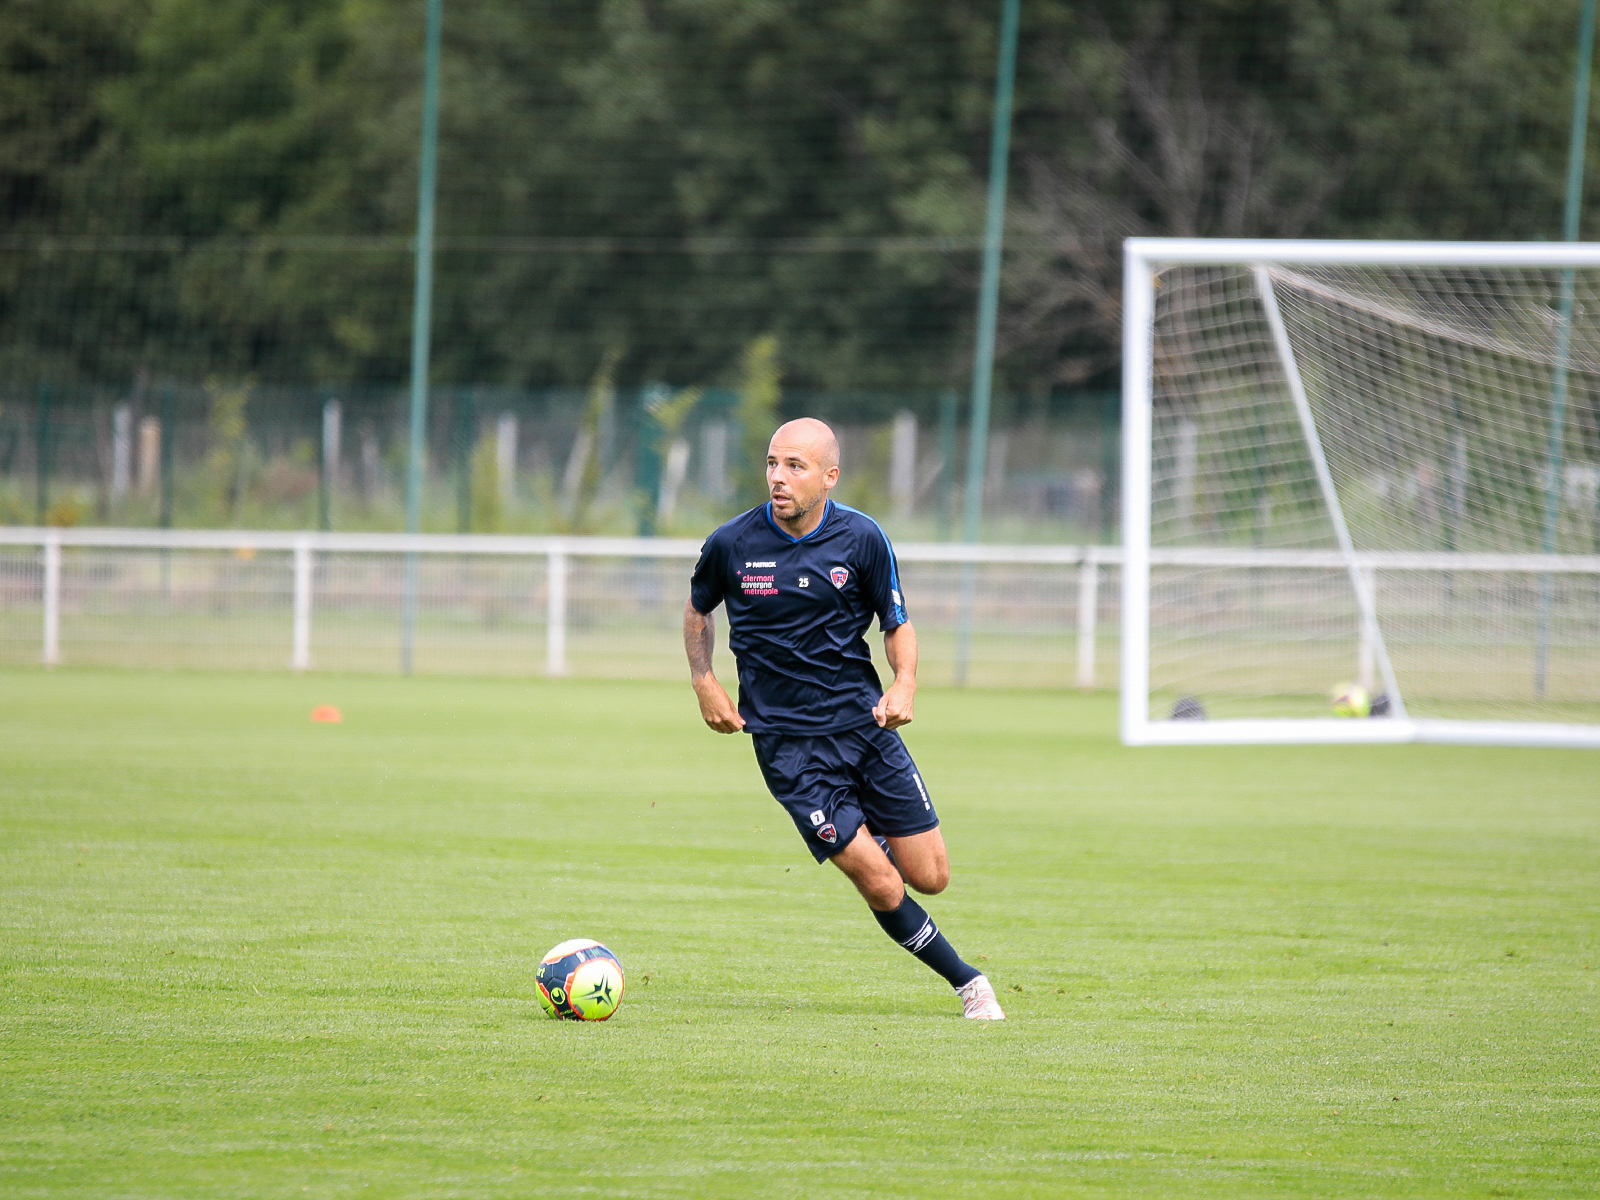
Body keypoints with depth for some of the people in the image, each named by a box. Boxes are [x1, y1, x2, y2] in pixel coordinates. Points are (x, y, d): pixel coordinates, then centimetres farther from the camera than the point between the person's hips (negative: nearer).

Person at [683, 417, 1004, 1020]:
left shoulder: (862, 539, -5)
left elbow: (898, 625, 5)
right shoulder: (732, 544, -7)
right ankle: (965, 981, 10)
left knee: (930, 876, 2)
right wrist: (705, 684, 2)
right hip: (786, 740, -2)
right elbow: (697, 608, 14)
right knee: (881, 886, -11)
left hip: (866, 722, 2)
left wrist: (904, 683, -14)